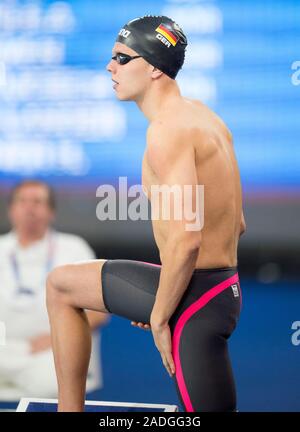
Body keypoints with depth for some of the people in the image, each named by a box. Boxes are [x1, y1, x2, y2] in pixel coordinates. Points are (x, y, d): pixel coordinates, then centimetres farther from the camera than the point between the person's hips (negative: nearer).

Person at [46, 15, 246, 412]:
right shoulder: (202, 115, 12)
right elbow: (236, 224, 18)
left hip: (193, 296, -10)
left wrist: (160, 316, -17)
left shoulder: (168, 129, -19)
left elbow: (186, 239, -28)